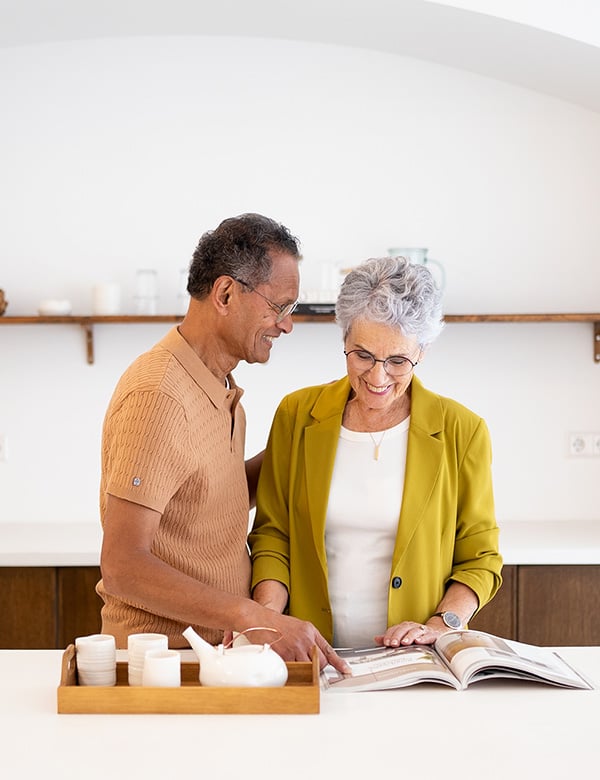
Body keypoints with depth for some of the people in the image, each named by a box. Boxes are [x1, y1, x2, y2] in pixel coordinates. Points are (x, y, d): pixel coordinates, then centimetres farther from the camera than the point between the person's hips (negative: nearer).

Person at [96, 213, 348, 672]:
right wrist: (256, 619, -27)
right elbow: (122, 567, -23)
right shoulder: (158, 396, -18)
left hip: (217, 645, 9)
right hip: (161, 650, -8)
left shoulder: (220, 388, 13)